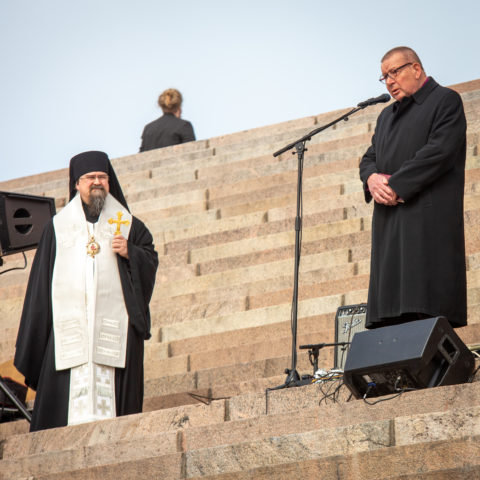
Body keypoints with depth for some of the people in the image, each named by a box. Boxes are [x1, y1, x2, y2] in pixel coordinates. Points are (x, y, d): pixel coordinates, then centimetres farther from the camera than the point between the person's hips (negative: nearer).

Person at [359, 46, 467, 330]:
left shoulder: (446, 101, 4)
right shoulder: (388, 115, 28)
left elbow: (440, 152, -9)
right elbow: (369, 159, 22)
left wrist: (395, 185, -12)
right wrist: (372, 178, -3)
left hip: (428, 215, -7)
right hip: (390, 220, 7)